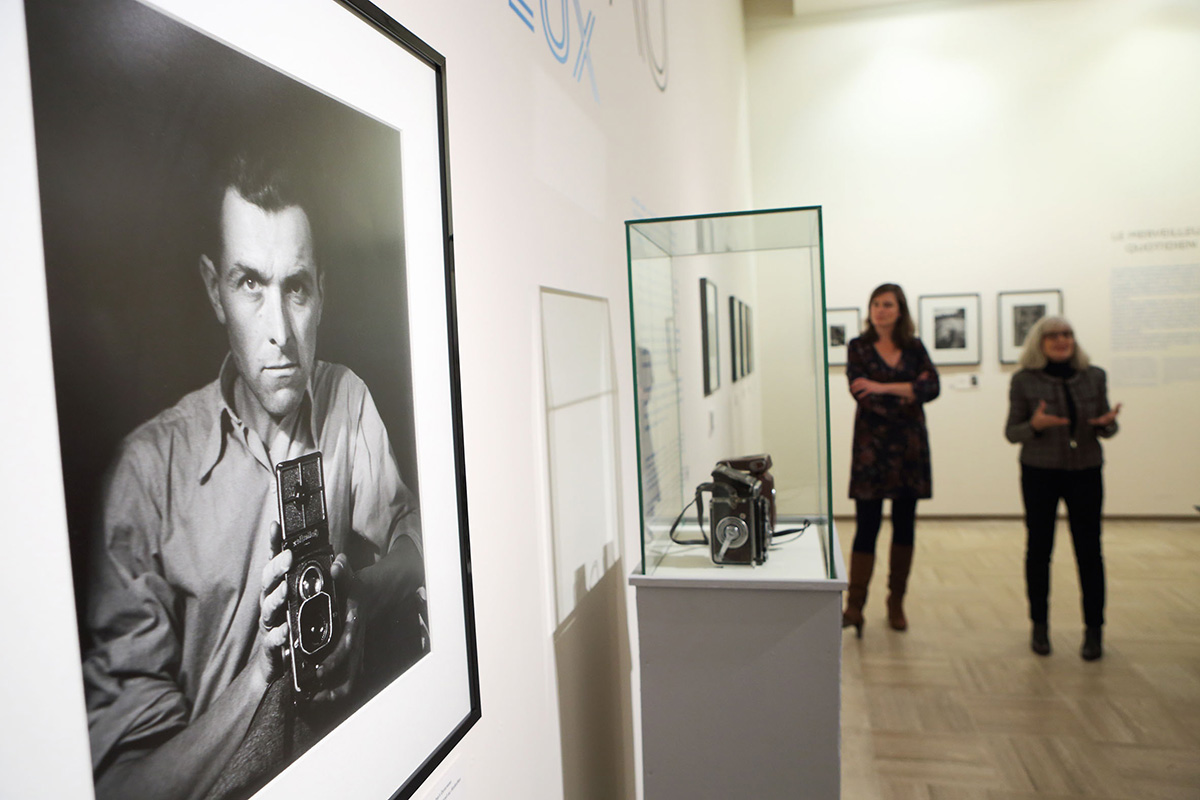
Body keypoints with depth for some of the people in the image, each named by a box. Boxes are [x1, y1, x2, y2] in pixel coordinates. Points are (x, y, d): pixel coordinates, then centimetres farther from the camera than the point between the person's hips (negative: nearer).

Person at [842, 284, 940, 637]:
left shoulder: (914, 347, 9)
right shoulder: (858, 347, 2)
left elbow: (932, 387, -7)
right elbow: (862, 395, -10)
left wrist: (885, 387, -15)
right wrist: (909, 392, -8)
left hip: (909, 446, 3)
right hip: (872, 445, -3)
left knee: (905, 525, 8)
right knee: (866, 526, -6)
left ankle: (896, 602, 20)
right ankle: (855, 606, -2)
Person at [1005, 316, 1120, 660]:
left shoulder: (1094, 377, 5)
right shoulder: (1024, 381, -3)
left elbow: (1105, 426, 12)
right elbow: (1011, 432, -2)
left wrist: (1108, 423, -12)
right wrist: (1035, 425, -23)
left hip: (1086, 472, 2)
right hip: (1039, 473, -2)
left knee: (1089, 549, -1)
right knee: (1038, 548, 3)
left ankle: (1093, 631, 11)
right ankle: (1040, 626, 18)